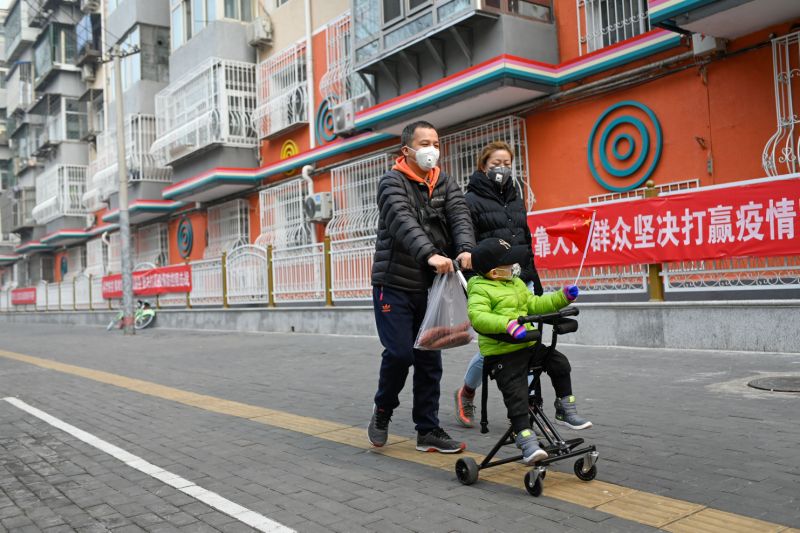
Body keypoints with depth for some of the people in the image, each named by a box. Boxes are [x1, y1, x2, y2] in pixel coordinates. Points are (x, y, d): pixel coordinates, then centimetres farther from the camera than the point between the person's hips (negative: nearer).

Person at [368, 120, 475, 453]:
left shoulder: (446, 185, 11)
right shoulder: (393, 182, -5)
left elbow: (460, 217, -6)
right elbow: (403, 222, -23)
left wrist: (466, 249, -28)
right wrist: (430, 255, -40)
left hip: (431, 287, 5)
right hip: (394, 285, -5)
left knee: (430, 360, 7)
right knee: (399, 353, -9)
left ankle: (428, 431, 17)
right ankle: (382, 412, 18)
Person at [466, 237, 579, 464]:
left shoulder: (516, 283, 17)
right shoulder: (480, 289, -10)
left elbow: (534, 304, 23)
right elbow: (477, 317, -26)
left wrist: (563, 297, 14)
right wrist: (507, 324, -38)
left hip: (528, 345, 8)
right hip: (502, 354, -8)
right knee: (516, 396, -10)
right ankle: (527, 442, -9)